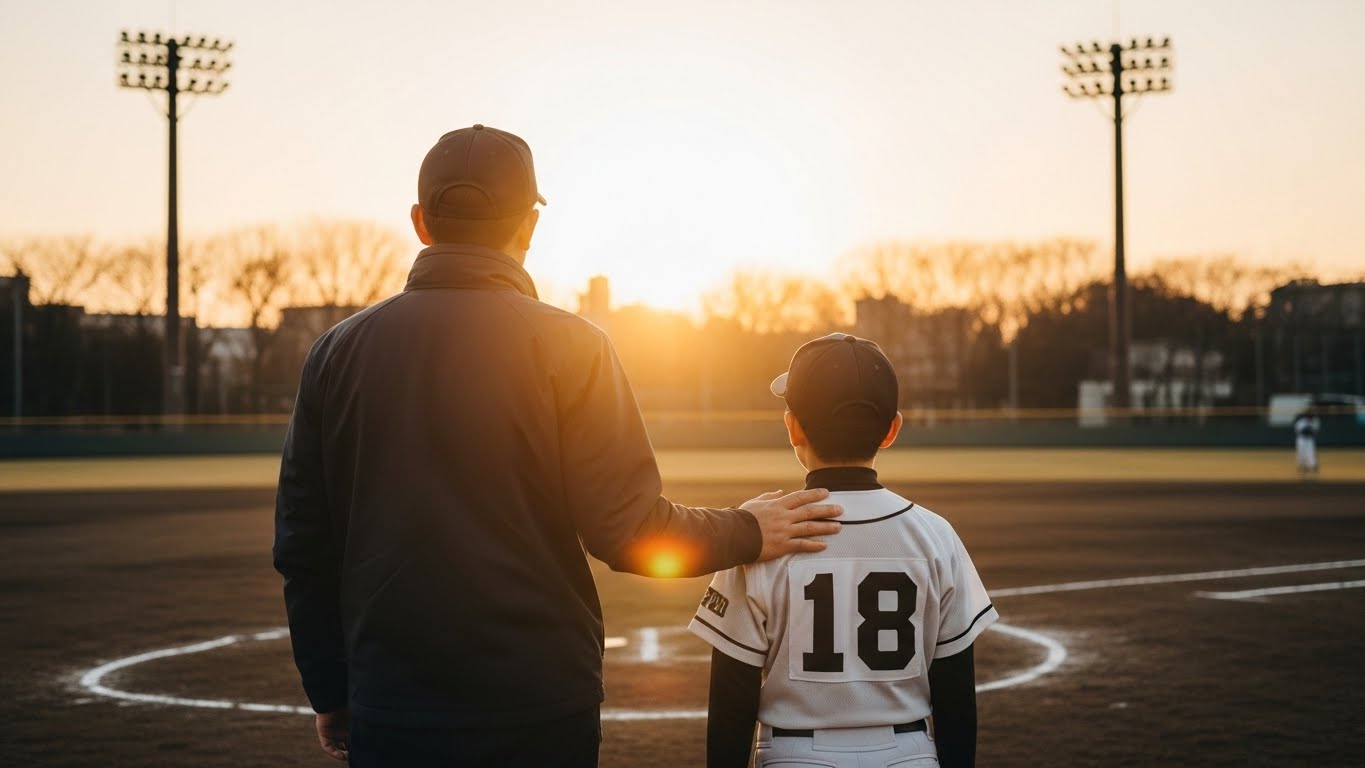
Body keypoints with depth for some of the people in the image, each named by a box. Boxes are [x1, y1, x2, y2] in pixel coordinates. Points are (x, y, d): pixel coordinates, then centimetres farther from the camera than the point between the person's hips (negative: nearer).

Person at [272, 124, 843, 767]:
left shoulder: (337, 351, 2)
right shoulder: (568, 346, -7)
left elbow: (302, 547, 5)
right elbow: (626, 528, -14)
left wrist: (331, 696, 17)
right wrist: (749, 532, 4)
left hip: (390, 714, 2)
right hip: (540, 712, -2)